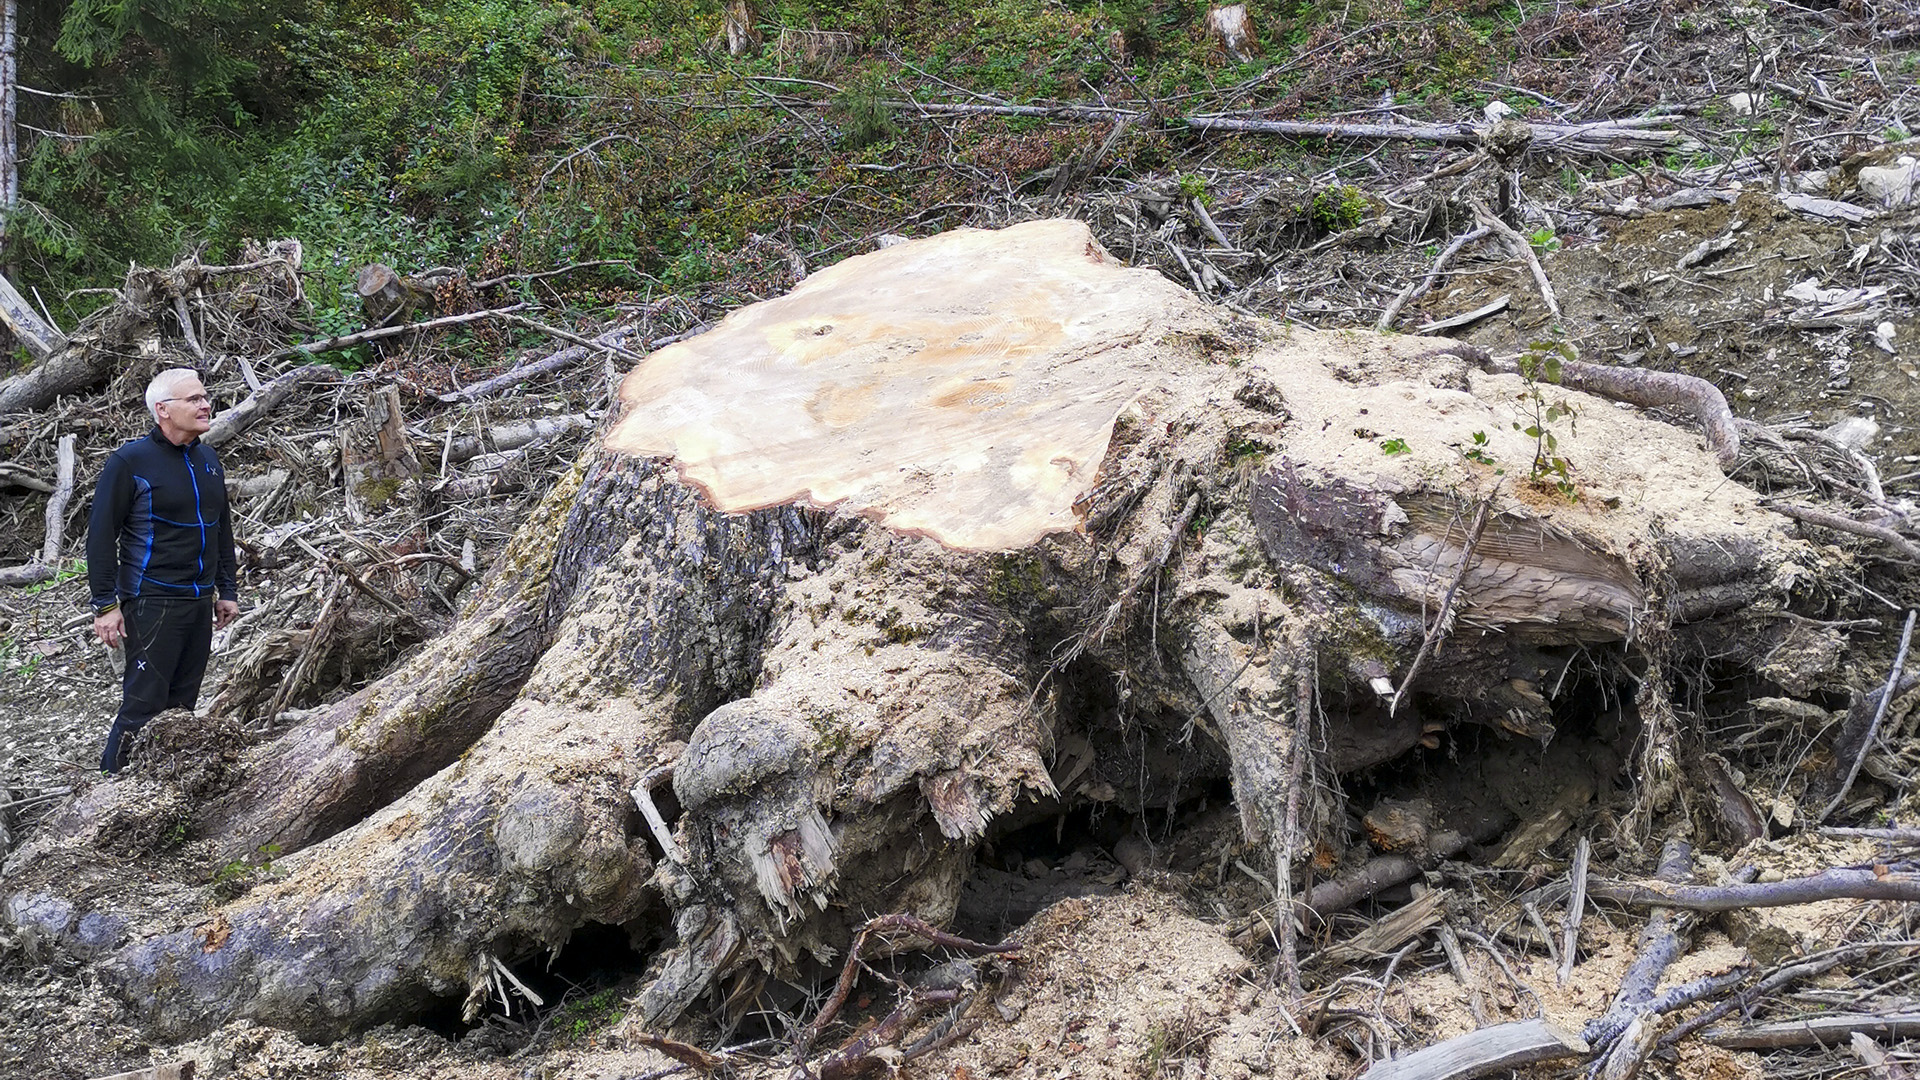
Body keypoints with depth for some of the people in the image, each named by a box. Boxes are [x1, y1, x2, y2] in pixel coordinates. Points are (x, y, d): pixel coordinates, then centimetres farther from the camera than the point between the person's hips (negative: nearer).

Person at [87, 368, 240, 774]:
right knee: (144, 703, -8)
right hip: (152, 603, -7)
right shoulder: (130, 461, -10)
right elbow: (101, 535, -10)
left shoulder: (208, 458, 11)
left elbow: (222, 526, 21)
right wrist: (106, 604, -14)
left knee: (182, 702, 12)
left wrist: (227, 589, 19)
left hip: (199, 601, 7)